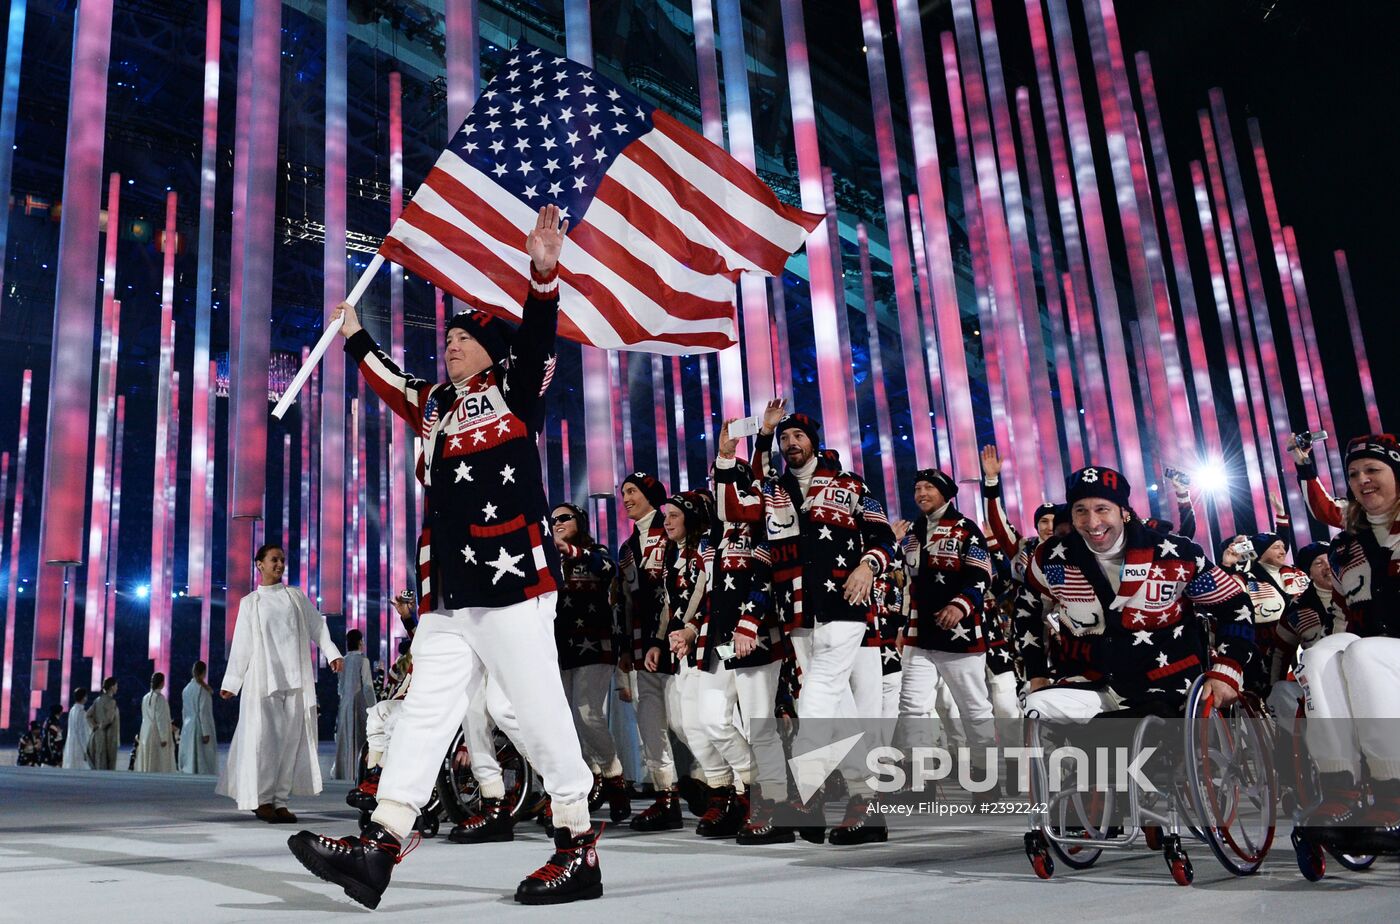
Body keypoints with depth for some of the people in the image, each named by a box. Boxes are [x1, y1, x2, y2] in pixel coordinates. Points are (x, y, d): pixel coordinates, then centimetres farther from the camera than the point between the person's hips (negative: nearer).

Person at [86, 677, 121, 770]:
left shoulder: (98, 700, 11)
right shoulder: (111, 701, -13)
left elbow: (89, 715, 7)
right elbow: (109, 718, -23)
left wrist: (95, 726, -1)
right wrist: (102, 726, -5)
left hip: (98, 734, 8)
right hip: (109, 735, -8)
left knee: (99, 764, 11)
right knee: (108, 766, -4)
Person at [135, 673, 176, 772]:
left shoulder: (145, 698, 8)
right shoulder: (160, 698, -16)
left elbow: (145, 717, 13)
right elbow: (161, 719, -18)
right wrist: (164, 738, -17)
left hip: (146, 735, 8)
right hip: (157, 735, -8)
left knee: (147, 764, 10)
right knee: (159, 765, -5)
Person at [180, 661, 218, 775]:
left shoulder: (186, 689, 9)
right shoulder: (203, 689, -12)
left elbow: (184, 711, 14)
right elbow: (203, 711, -15)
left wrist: (186, 728, 21)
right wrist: (206, 732, -14)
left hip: (187, 728, 7)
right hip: (200, 727, -7)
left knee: (189, 759, 8)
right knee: (203, 760, -6)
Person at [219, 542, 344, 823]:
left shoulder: (296, 596, 13)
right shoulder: (250, 602, 9)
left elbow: (317, 626, 10)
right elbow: (241, 645, 9)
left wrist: (333, 653, -4)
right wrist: (230, 683, 7)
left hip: (296, 678, 2)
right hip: (264, 678, -2)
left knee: (291, 738, -1)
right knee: (264, 737, -8)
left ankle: (280, 800, 4)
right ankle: (262, 799, 1)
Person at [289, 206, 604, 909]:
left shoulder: (514, 390, 4)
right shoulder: (437, 406, 23)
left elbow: (537, 338, -13)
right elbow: (395, 389, 42)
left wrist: (543, 272, -27)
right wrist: (356, 340, 47)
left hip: (512, 585, -7)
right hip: (447, 596, 8)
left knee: (542, 716, -3)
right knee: (423, 714, 4)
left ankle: (579, 851, 7)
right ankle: (379, 848, 4)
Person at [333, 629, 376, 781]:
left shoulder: (344, 660, 6)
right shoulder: (363, 660, -11)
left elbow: (340, 686, 12)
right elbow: (368, 686, -12)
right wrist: (373, 706, -8)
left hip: (345, 704, 6)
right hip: (359, 703, -6)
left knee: (345, 737, 13)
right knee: (359, 737, 0)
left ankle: (342, 771, 19)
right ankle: (357, 772, -2)